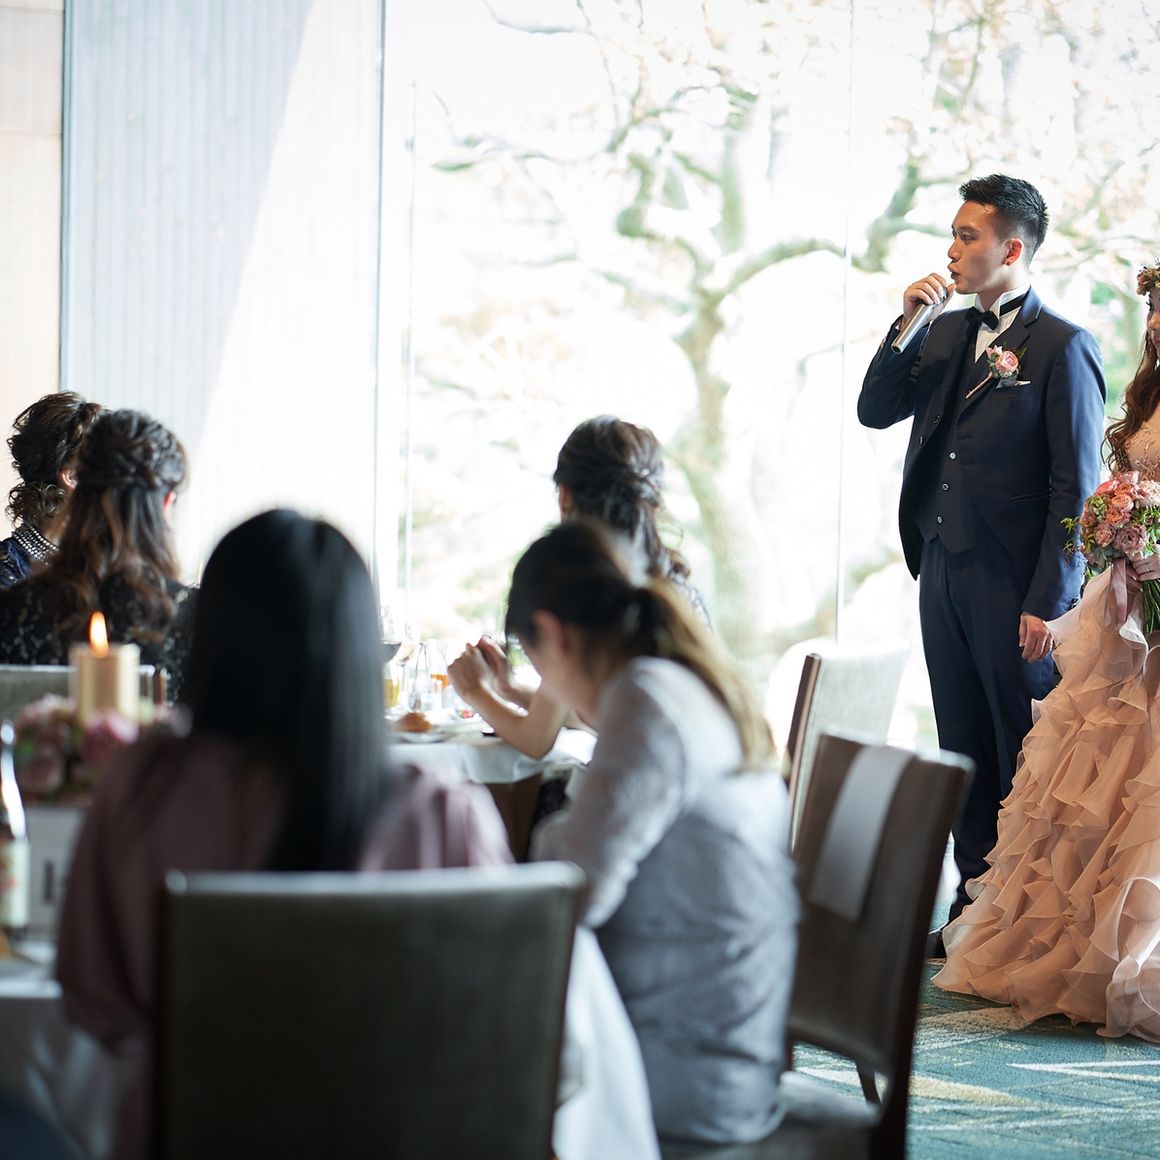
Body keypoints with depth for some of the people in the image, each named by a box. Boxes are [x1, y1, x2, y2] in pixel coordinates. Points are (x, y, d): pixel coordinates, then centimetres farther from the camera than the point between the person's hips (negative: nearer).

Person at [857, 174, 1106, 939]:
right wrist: (906, 325, -1)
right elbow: (875, 412, 12)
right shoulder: (946, 335, 13)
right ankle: (977, 905, 20)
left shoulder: (1064, 347, -10)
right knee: (965, 751, 12)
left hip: (1014, 585, -7)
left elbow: (1077, 487, -12)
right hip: (943, 573, 7)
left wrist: (1049, 604, -16)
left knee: (1025, 758, 0)